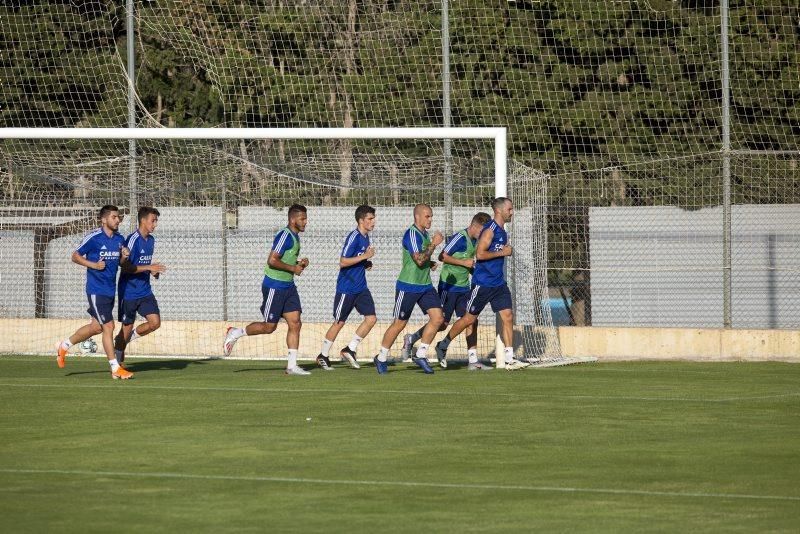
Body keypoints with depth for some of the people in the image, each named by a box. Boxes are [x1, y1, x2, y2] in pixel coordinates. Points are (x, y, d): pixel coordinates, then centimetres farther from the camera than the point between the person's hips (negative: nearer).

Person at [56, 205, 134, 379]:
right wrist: (94, 265, -17)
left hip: (110, 290, 8)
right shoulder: (93, 237, -12)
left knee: (97, 326, 15)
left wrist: (125, 257, -3)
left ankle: (64, 346, 34)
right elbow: (75, 256, -5)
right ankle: (116, 369, -3)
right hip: (97, 290, -8)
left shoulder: (120, 239, 8)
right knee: (108, 326, -8)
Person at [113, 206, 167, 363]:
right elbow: (125, 267, -19)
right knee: (127, 326, 1)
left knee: (155, 322, -7)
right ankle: (117, 361, 17)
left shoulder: (151, 240, 10)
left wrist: (154, 271, 3)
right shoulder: (133, 240, -16)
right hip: (129, 292, -7)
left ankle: (126, 338, 15)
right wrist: (149, 268, -22)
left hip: (145, 291, 7)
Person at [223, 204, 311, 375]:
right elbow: (272, 261, -23)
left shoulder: (295, 237, 13)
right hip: (274, 286, -9)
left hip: (288, 286, 9)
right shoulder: (284, 236, -18)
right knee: (269, 326, -3)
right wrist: (293, 268, -18)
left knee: (295, 324, 1)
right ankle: (235, 333, 17)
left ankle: (292, 365, 2)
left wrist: (299, 263, 7)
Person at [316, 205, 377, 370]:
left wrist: (366, 263, 4)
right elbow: (343, 262, -22)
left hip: (361, 287, 8)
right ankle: (323, 356, 15)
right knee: (339, 322, 0)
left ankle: (349, 350, 7)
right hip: (346, 287, -8)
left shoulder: (366, 237, 10)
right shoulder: (353, 237, -17)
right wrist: (365, 256, -24)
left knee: (371, 318, -3)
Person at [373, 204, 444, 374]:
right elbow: (419, 260, -26)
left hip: (425, 285, 8)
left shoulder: (424, 233, 12)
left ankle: (421, 355, 4)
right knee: (399, 323, 0)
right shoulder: (411, 234, -16)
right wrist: (434, 244, -20)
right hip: (408, 286, -8)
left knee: (438, 318, -6)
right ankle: (381, 358, 16)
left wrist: (429, 263, 7)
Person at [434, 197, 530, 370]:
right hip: (483, 283, -8)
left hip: (499, 283, 8)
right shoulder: (490, 230, -15)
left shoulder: (502, 231, 13)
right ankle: (443, 345, 20)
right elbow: (480, 254, -23)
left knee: (508, 317, -3)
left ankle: (509, 359, -4)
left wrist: (507, 251, 11)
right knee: (470, 318, 2)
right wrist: (501, 253, -18)